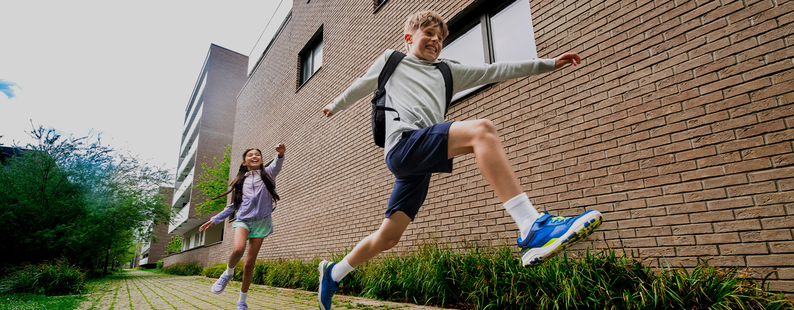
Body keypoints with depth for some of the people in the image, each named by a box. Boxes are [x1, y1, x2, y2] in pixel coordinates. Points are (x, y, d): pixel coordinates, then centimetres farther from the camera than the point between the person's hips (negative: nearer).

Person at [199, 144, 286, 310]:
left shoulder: (267, 174, 8)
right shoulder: (241, 180, 15)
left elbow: (276, 166, -16)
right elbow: (233, 205, 21)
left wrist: (280, 155, -39)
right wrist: (214, 220, 16)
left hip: (261, 221, -1)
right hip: (243, 219, 1)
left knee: (250, 263, 1)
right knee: (238, 249, -30)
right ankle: (228, 272, 3)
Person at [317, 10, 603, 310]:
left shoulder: (446, 71, 29)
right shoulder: (392, 60, 21)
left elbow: (495, 71, 25)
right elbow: (361, 86, 34)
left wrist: (549, 63, 22)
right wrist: (336, 105, 46)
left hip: (420, 162, 6)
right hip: (403, 142, -5)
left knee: (388, 236, 4)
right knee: (482, 130, -26)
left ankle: (333, 274, 27)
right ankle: (532, 228, -36)